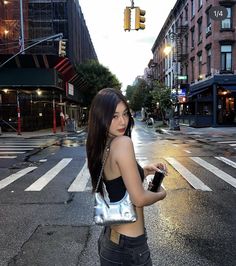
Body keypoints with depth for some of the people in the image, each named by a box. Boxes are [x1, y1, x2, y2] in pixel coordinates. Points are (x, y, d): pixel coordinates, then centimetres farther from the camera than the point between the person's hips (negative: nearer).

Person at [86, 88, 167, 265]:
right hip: (129, 245, -8)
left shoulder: (101, 147, 1)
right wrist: (161, 194, -5)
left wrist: (144, 171, 8)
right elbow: (139, 199, -24)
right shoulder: (123, 143, -24)